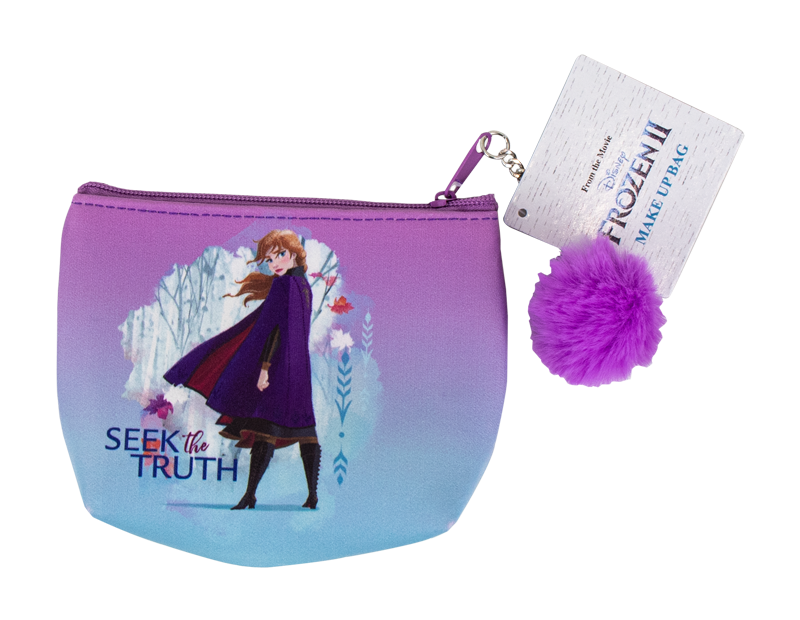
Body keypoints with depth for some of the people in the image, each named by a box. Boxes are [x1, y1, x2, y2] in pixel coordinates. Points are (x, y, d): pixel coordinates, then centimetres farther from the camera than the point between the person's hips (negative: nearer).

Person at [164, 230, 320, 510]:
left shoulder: (283, 285, -10)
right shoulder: (303, 283, 16)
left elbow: (275, 327, -19)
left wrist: (264, 367, -23)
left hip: (280, 363, -9)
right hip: (300, 366, 9)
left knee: (266, 428, -10)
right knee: (303, 429, 8)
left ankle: (250, 495, -10)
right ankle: (312, 494, 8)